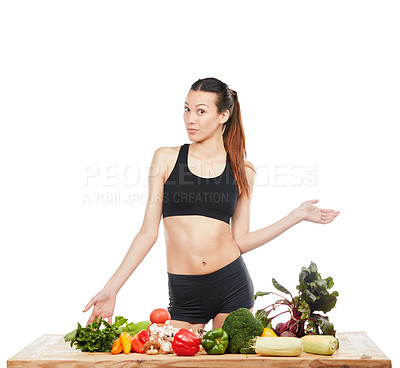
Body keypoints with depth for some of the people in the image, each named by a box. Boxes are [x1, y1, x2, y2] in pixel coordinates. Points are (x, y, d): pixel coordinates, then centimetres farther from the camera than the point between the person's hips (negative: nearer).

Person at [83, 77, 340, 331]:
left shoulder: (242, 171, 3)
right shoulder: (166, 158, 1)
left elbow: (241, 241, 5)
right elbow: (149, 231, 1)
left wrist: (298, 215, 4)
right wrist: (111, 289, -2)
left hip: (232, 285, 1)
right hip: (184, 294, 0)